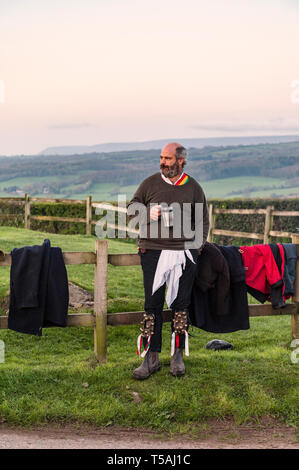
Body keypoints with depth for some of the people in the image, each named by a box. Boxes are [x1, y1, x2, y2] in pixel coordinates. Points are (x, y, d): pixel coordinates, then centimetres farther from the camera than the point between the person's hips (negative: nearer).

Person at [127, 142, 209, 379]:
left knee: (180, 304, 5)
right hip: (153, 251, 0)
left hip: (184, 252, 0)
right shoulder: (150, 183, 7)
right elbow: (132, 208, 14)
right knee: (153, 304, -1)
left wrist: (197, 247, 4)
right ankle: (152, 357, 5)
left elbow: (203, 221, 14)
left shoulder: (193, 187, 8)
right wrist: (149, 212, -6)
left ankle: (178, 355, 15)